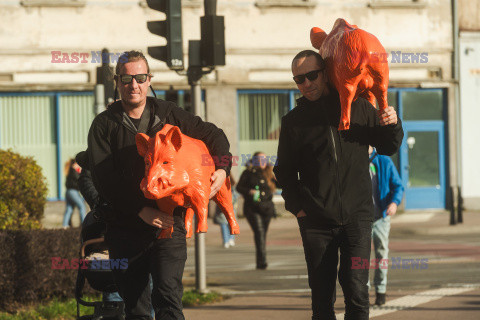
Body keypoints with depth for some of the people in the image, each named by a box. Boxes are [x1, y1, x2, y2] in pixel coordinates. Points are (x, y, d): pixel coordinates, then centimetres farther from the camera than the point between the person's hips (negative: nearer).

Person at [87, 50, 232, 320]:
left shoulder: (168, 114, 8)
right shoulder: (104, 125, 3)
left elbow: (213, 134, 19)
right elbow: (104, 179, -8)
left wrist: (223, 168, -1)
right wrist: (141, 210, -17)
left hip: (168, 223, 0)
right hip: (125, 228, 0)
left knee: (168, 296, -16)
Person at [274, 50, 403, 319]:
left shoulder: (358, 107, 6)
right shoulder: (294, 121, 7)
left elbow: (388, 147, 16)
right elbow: (285, 172, 12)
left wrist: (393, 125, -4)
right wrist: (297, 206, -1)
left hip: (357, 216, -1)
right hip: (317, 222, 1)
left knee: (357, 292, -9)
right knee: (322, 297, 2)